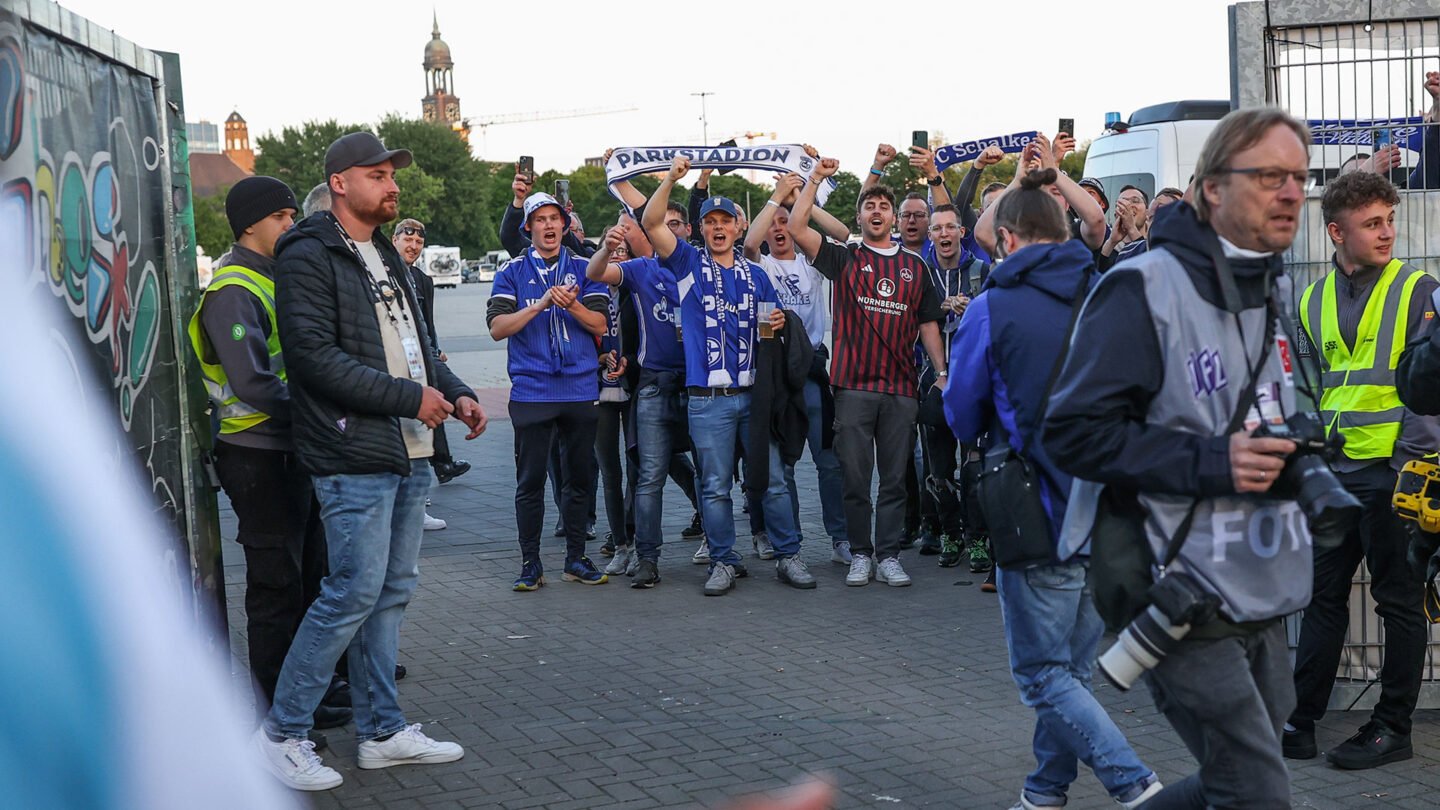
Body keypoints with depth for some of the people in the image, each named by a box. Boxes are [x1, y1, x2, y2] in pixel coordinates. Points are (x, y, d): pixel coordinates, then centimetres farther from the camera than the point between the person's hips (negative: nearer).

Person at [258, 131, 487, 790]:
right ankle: (282, 731, 3)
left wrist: (456, 393, 9)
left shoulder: (387, 257, 20)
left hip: (408, 455, 9)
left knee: (393, 590, 11)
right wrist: (411, 396, -17)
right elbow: (316, 357, -19)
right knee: (356, 589, -9)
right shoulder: (309, 258, -9)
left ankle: (382, 731, 20)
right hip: (354, 457, -9)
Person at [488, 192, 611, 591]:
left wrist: (572, 304, -20)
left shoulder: (584, 270, 8)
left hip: (581, 390, 2)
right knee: (530, 480, 2)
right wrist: (541, 304, -18)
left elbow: (600, 324, -1)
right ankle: (530, 565, 10)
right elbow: (497, 327, -7)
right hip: (532, 391, -2)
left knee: (580, 478, 8)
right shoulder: (512, 272, 4)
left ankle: (576, 559, 19)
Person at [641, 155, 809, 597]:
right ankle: (723, 561, 12)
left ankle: (788, 556, 12)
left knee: (773, 479, 3)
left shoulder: (755, 275, 14)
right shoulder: (689, 264, 5)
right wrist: (671, 178, -19)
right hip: (708, 398, -2)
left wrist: (777, 324, -3)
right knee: (715, 486, 3)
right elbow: (652, 223, -7)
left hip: (755, 394, 2)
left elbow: (772, 323, 21)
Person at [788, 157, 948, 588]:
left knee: (895, 478, 4)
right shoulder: (844, 258, 7)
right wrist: (815, 179, -6)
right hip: (853, 386, -2)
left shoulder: (915, 266, 14)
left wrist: (943, 370, 6)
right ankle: (860, 554, 13)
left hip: (901, 388, 2)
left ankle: (889, 555, 11)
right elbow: (797, 228, -6)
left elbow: (928, 322, 15)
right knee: (855, 476, 3)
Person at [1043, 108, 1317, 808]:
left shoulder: (1274, 289, 13)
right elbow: (1072, 433, -18)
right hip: (1184, 602, -8)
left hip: (1262, 600, 8)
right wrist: (1210, 461, -24)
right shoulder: (1144, 289, -14)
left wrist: (1283, 451, 8)